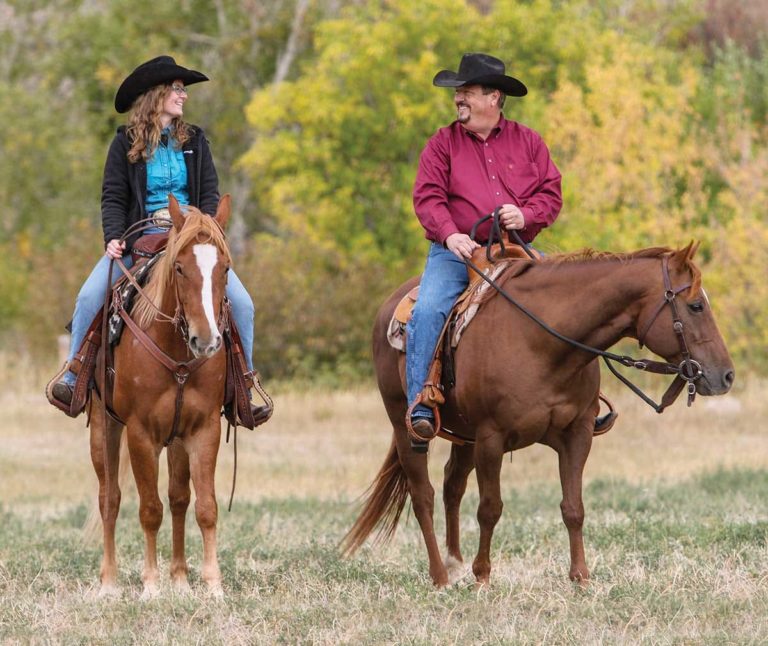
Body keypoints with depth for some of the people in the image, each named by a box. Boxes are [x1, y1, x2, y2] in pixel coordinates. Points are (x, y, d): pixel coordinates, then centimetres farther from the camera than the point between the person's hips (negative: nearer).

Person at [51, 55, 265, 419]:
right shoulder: (125, 143, 3)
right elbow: (113, 197, 0)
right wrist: (113, 237, -17)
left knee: (241, 303, -13)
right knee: (89, 297, -22)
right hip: (139, 238, -2)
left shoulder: (194, 140, 10)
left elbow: (209, 193, 5)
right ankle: (73, 378, -7)